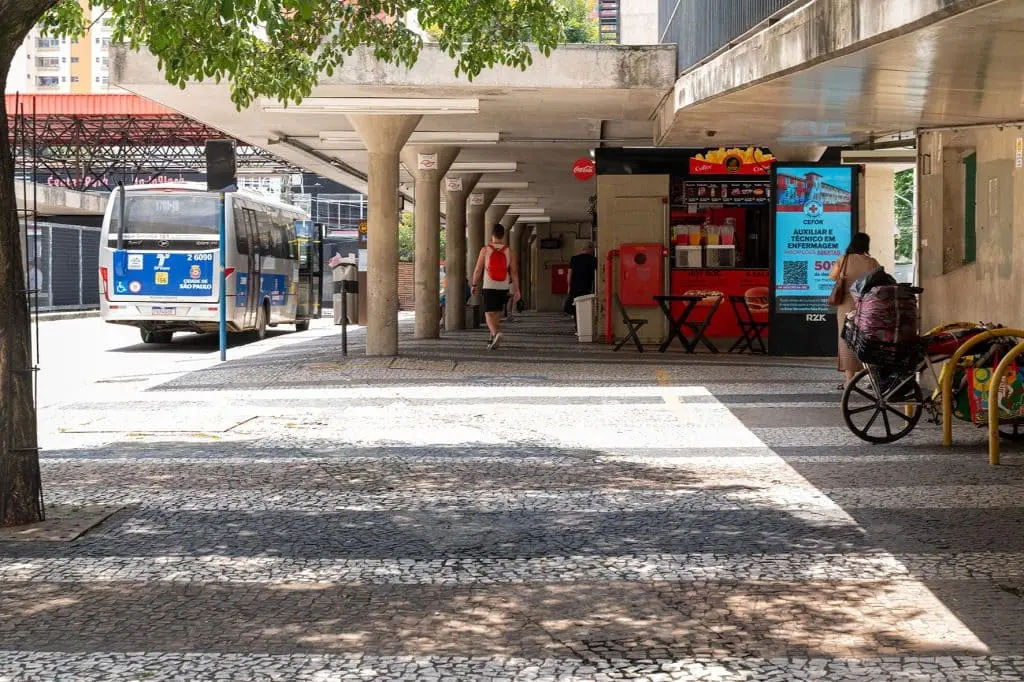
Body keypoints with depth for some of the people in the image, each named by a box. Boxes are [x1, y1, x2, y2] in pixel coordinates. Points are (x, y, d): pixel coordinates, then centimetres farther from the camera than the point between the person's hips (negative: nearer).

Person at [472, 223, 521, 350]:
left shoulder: (485, 250, -5)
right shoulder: (508, 252, 1)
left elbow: (478, 270, -3)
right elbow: (514, 272, 0)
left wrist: (474, 285, 11)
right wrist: (516, 290, 3)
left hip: (489, 287, -3)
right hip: (503, 288, 3)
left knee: (489, 314, -4)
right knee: (497, 314, 17)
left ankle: (496, 333, -30)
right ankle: (493, 340, 22)